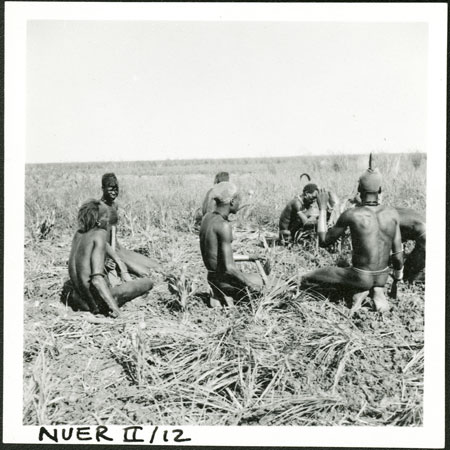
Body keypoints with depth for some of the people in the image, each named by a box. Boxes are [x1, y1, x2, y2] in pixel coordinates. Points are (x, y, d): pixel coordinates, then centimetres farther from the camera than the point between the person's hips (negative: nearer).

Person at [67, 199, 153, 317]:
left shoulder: (78, 234, 8)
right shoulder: (100, 234, -14)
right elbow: (97, 278, -24)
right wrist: (113, 306, -27)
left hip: (78, 301, 8)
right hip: (97, 302, -8)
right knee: (148, 282, 1)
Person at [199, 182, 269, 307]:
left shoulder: (207, 217, 5)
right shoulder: (224, 226, -22)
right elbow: (229, 267, -25)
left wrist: (248, 258, 22)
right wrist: (250, 284, -11)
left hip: (212, 278, 8)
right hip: (225, 280, -8)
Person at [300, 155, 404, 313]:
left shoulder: (351, 215, -22)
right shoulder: (393, 213, -9)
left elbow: (323, 242, -10)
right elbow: (398, 254, -1)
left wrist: (322, 208, -2)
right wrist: (398, 278, 18)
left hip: (359, 276, -5)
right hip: (383, 276, 5)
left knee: (306, 279, 9)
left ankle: (359, 290, -2)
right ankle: (377, 290, 6)